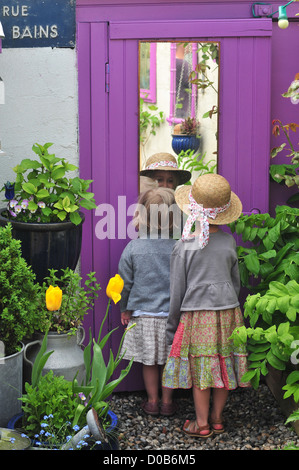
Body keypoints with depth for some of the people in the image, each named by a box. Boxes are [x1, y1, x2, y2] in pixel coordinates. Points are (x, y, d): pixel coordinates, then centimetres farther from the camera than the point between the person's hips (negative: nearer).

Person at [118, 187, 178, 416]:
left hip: (143, 313, 0)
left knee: (149, 361, 13)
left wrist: (125, 309, 12)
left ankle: (152, 401, 23)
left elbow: (126, 282, -2)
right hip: (171, 313, 0)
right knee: (169, 360, 13)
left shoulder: (133, 247, -9)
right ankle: (167, 401, 23)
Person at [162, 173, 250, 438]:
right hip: (228, 310, 3)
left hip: (197, 314, -3)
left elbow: (177, 291, -6)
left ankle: (202, 423, 15)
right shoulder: (229, 242, -1)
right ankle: (217, 418, 24)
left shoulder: (184, 246, -11)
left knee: (200, 368, 6)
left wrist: (172, 326, 4)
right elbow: (236, 282, 9)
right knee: (224, 364, 12)